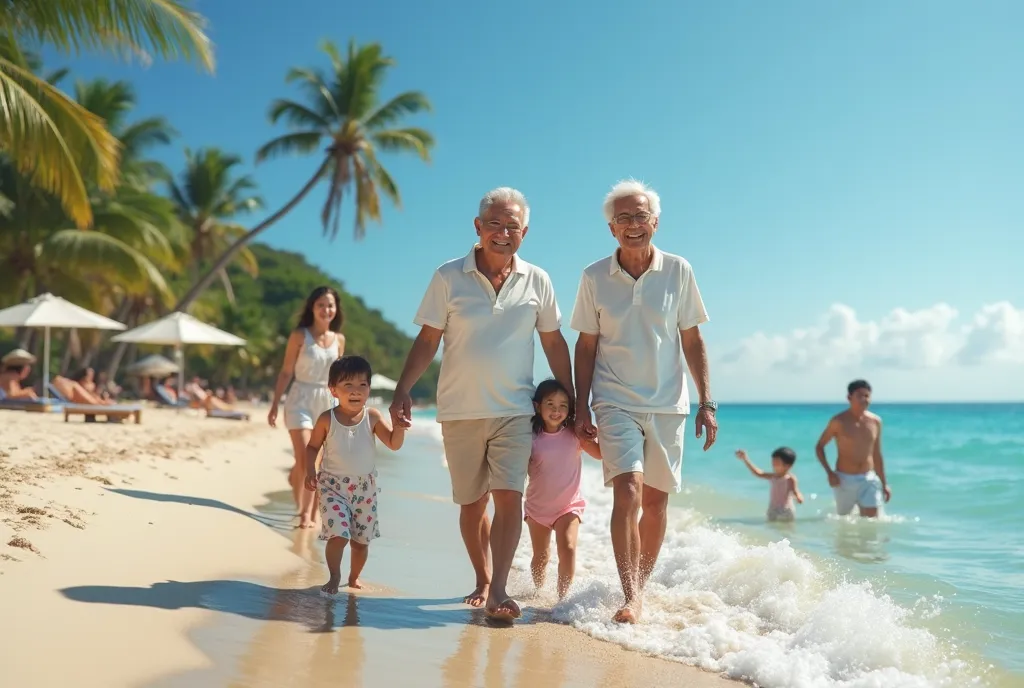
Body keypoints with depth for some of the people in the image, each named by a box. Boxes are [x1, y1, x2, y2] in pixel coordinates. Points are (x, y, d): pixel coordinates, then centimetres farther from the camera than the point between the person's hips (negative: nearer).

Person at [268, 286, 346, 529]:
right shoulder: (299, 336, -3)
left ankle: (310, 514, 12)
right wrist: (274, 405, -5)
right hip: (301, 400, -4)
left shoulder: (339, 339, 7)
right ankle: (302, 509, 6)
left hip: (328, 402, 4)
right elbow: (286, 373, -2)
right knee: (304, 461, -13)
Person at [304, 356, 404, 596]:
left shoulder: (373, 417, -7)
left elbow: (394, 444, -10)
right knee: (338, 534, -16)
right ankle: (334, 578, 5)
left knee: (361, 539, 12)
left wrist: (399, 425, -28)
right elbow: (313, 446, 4)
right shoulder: (327, 420, -8)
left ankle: (354, 577, 36)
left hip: (365, 487, 2)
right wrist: (310, 471, -8)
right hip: (333, 485, -2)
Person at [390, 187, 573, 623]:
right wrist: (403, 390, -11)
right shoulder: (448, 277, -2)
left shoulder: (537, 281, 3)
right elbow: (427, 341, 0)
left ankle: (499, 591, -9)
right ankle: (482, 581, 26)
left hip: (515, 410, 0)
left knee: (509, 496, -13)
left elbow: (554, 343, 9)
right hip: (459, 411, 0)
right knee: (472, 502, 10)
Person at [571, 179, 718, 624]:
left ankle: (641, 586, 24)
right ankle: (631, 598, -14)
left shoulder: (678, 271, 0)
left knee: (656, 500, 7)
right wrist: (581, 409, -1)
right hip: (616, 403, -2)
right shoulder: (594, 278, -1)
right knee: (627, 492, -17)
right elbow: (586, 346, 4)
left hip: (668, 404, 2)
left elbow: (692, 340, 5)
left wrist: (706, 403, 1)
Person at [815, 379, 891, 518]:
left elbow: (876, 455, 13)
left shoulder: (875, 422, 3)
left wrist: (884, 483, 14)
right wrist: (829, 472, -15)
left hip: (868, 479, 3)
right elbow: (819, 447, -2)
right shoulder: (839, 421, -9)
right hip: (844, 479, -3)